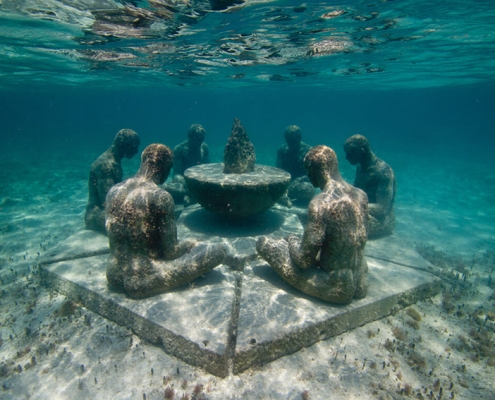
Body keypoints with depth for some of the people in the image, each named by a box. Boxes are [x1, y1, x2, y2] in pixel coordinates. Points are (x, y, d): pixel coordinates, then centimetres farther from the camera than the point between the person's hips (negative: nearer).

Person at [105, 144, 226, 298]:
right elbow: (171, 252, -16)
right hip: (143, 281, -8)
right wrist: (191, 244, 7)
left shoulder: (113, 190, -1)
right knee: (218, 251, -4)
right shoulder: (161, 197, -21)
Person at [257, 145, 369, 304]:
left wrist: (292, 240, 2)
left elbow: (304, 260, -20)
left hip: (336, 290, -7)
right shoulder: (361, 195, -4)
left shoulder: (320, 204, -26)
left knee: (263, 242, 0)